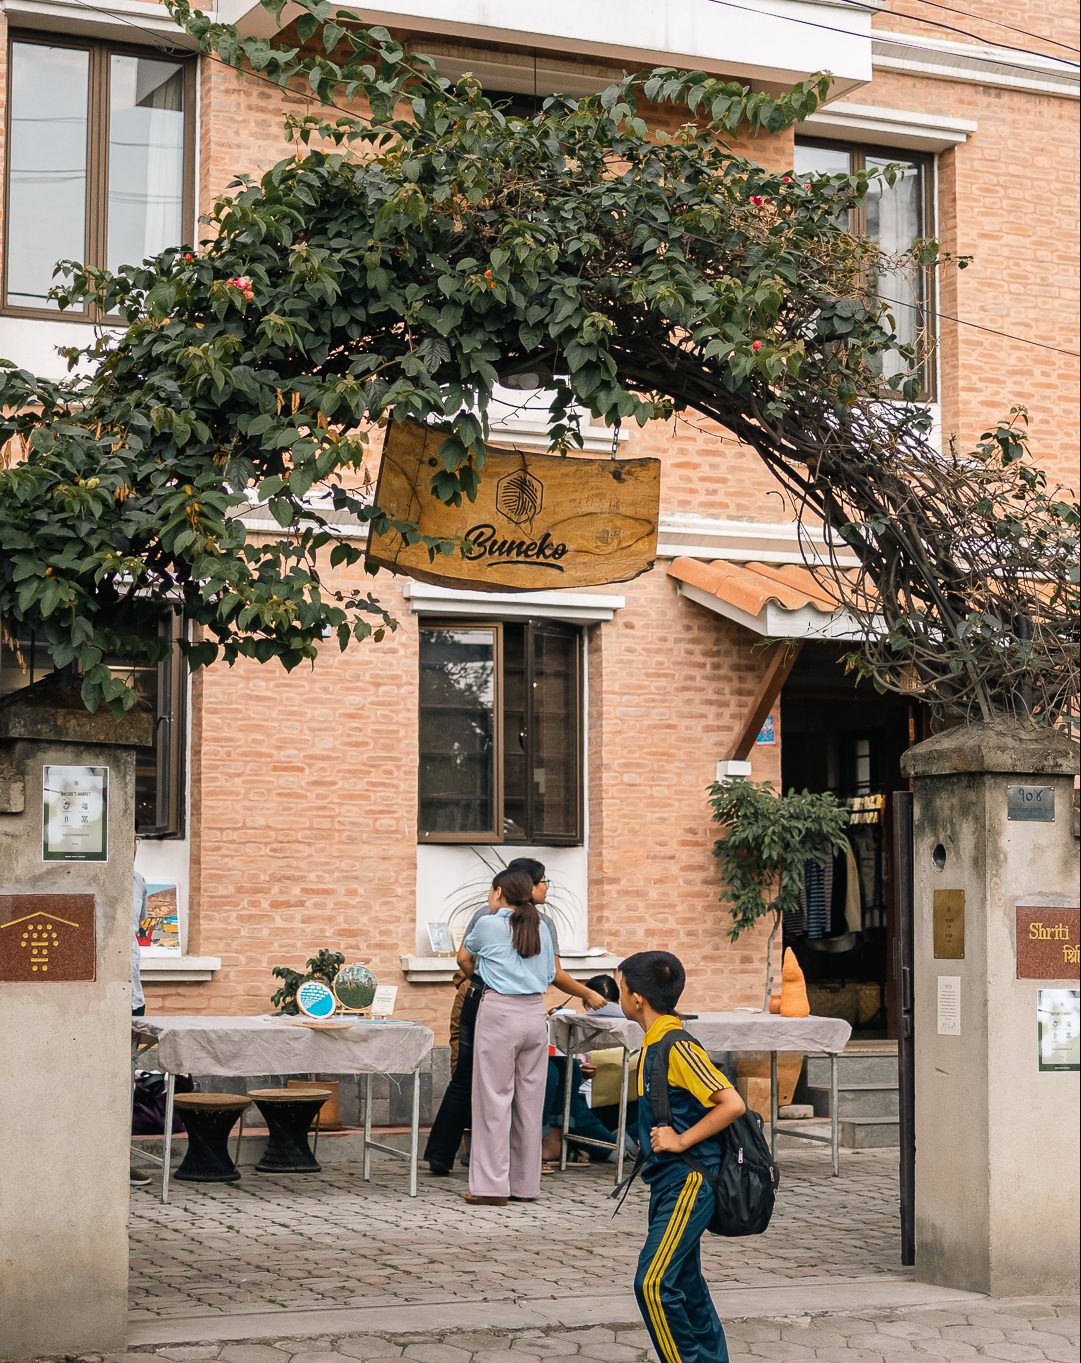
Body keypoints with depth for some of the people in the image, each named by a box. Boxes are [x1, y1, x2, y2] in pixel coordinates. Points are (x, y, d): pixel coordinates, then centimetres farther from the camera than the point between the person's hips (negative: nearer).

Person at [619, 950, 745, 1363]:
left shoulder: (677, 1047, -17)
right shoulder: (653, 1044, 11)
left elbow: (732, 1104, -22)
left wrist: (681, 1140, -18)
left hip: (688, 1181, -10)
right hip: (669, 1179, 10)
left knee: (653, 1282, -15)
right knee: (684, 1281, 14)